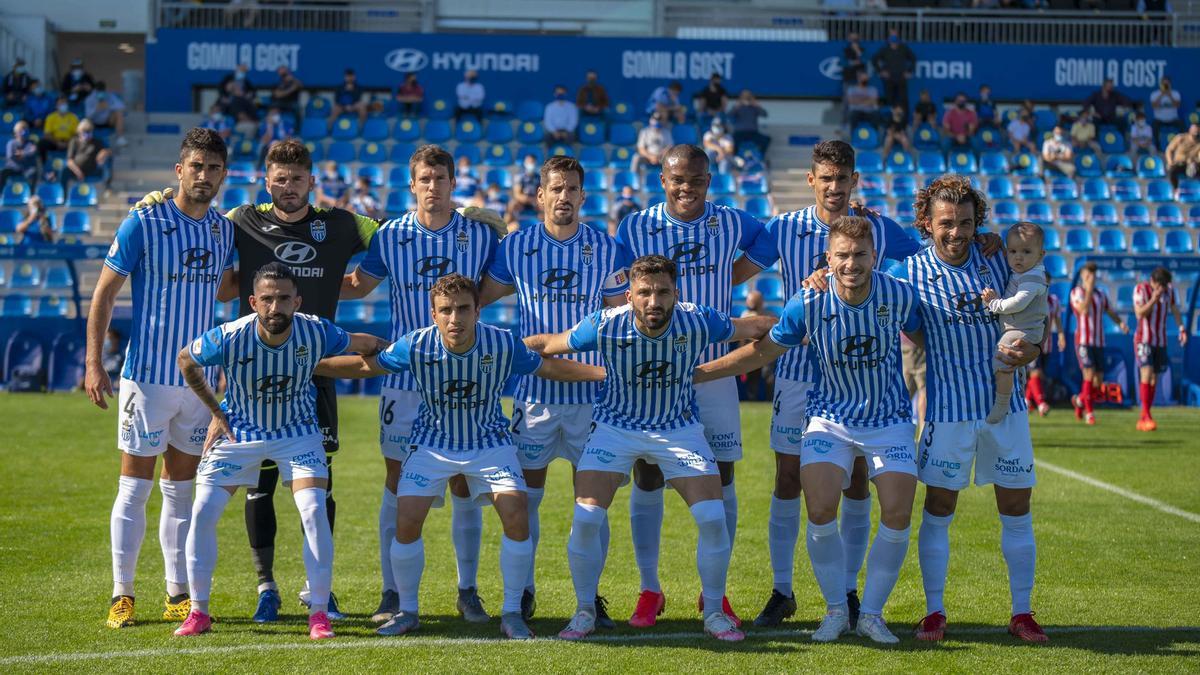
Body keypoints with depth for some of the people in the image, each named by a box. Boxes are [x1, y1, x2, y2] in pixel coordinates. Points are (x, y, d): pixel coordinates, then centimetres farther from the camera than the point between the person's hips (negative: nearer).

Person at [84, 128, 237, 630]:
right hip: (148, 376, -4)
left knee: (181, 490, 10)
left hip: (199, 377, 4)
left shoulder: (225, 230, 7)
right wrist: (94, 363, -11)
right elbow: (104, 292, -5)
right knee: (135, 488, -1)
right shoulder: (143, 224, -7)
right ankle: (122, 595, 7)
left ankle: (179, 594, 17)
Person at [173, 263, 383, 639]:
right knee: (203, 512, -9)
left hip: (297, 432, 0)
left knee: (315, 511, -17)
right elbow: (186, 361, -3)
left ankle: (319, 614, -4)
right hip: (238, 433, 0)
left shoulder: (316, 333, -23)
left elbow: (365, 344, -2)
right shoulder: (228, 338, -25)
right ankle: (199, 612, 7)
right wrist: (216, 413, -1)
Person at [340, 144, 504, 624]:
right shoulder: (390, 236, 1)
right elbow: (359, 285, 11)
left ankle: (468, 591, 13)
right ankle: (391, 593, 9)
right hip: (404, 376, 0)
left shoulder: (481, 235, 1)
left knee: (465, 485, 3)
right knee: (397, 482, 1)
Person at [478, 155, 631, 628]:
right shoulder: (515, 248, 2)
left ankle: (590, 596, 12)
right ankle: (523, 592, 15)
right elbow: (479, 298, 12)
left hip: (590, 390, 0)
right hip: (534, 389, 0)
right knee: (526, 495, 3)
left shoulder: (607, 250, 3)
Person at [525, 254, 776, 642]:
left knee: (713, 519, -12)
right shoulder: (605, 327, -23)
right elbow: (543, 345, -7)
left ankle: (714, 612, 10)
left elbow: (757, 328, -2)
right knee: (585, 518, -15)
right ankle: (585, 611, 8)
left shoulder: (699, 323, -20)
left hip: (679, 428, 1)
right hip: (616, 426, -1)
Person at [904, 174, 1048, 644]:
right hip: (949, 408, -2)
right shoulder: (911, 275, -7)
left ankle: (1021, 613, 18)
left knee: (1017, 511, 6)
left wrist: (1031, 350, -13)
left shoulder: (999, 261, 0)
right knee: (938, 511, 0)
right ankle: (934, 612, 13)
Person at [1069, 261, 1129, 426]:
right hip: (1083, 342, -6)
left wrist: (1122, 324, -8)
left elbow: (1111, 313, 14)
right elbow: (1083, 311, -23)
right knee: (1089, 375, -19)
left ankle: (1079, 400, 30)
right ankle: (1089, 413, -9)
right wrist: (1089, 290, -25)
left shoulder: (1101, 294, 13)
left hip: (1098, 343, 6)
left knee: (1099, 380, 2)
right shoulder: (1076, 292, -6)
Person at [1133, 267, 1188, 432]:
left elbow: (1176, 312, 2)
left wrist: (1182, 330, -13)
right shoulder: (1140, 289, -14)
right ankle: (1147, 416, -24)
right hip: (1143, 340, -5)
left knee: (1154, 379, 6)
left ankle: (1143, 420, 14)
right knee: (1146, 374, -21)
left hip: (1160, 342, 5)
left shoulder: (1170, 290, 0)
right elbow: (1139, 315, -21)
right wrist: (1154, 299, -33)